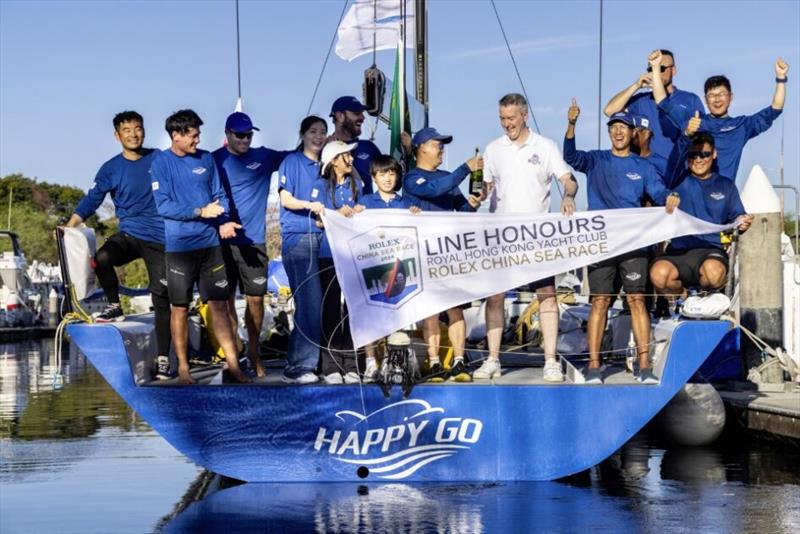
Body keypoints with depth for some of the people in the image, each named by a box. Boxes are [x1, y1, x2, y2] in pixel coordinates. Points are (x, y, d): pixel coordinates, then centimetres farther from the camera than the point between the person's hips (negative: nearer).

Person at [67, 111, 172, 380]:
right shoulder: (111, 168, 2)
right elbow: (92, 199, 1)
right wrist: (70, 225, -9)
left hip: (160, 239, 0)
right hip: (129, 234, 0)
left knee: (161, 298, -2)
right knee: (102, 258, -32)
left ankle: (163, 360, 4)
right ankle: (114, 307, -7)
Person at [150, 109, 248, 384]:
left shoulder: (206, 159, 8)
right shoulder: (161, 163, -4)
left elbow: (219, 194, 11)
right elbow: (163, 206, -10)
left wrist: (224, 221, -8)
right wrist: (200, 212, -16)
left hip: (210, 242, 3)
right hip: (179, 245, -3)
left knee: (219, 304, 3)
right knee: (180, 308, 4)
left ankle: (233, 364, 5)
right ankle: (183, 368, 14)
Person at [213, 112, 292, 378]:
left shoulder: (264, 157, 6)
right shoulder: (215, 161, 2)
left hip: (253, 241, 1)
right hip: (223, 240, -1)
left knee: (256, 299, 3)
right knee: (226, 299, 2)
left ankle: (253, 353, 17)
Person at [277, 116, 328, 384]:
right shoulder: (292, 162, 3)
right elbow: (286, 199, -6)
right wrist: (310, 205, -23)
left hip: (321, 238, 6)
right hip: (297, 238, -6)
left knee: (311, 302, 2)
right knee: (310, 301, -14)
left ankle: (296, 364, 9)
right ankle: (301, 365, -10)